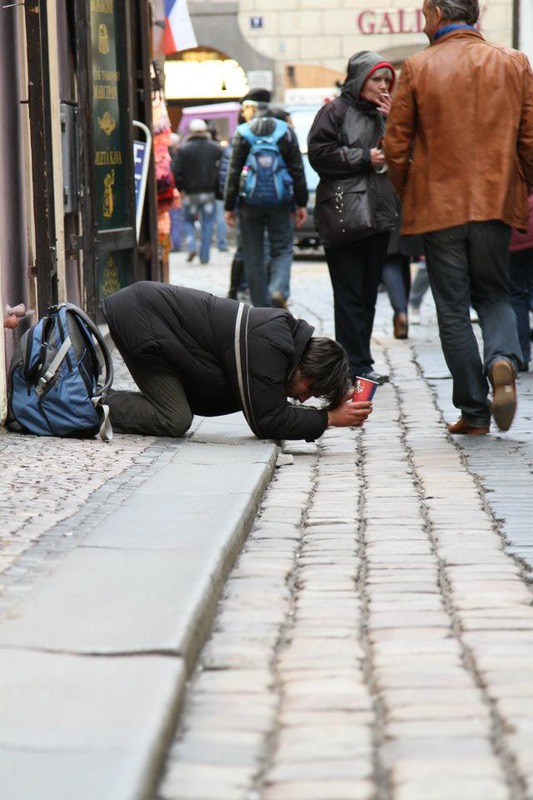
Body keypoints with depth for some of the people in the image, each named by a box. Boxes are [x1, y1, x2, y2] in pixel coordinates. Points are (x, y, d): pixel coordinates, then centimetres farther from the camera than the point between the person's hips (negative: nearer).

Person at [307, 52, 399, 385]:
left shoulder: (383, 114, 18)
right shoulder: (335, 112, -3)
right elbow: (319, 154, -12)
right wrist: (364, 158, -13)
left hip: (379, 214, 7)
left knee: (368, 293, 10)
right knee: (349, 293, -7)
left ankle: (359, 361, 15)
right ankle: (357, 366, -8)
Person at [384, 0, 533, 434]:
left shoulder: (418, 68, -5)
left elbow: (396, 144, -2)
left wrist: (407, 193, 14)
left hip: (439, 205, -2)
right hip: (496, 202, 2)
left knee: (453, 309, 6)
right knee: (493, 295, 17)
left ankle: (474, 411, 4)